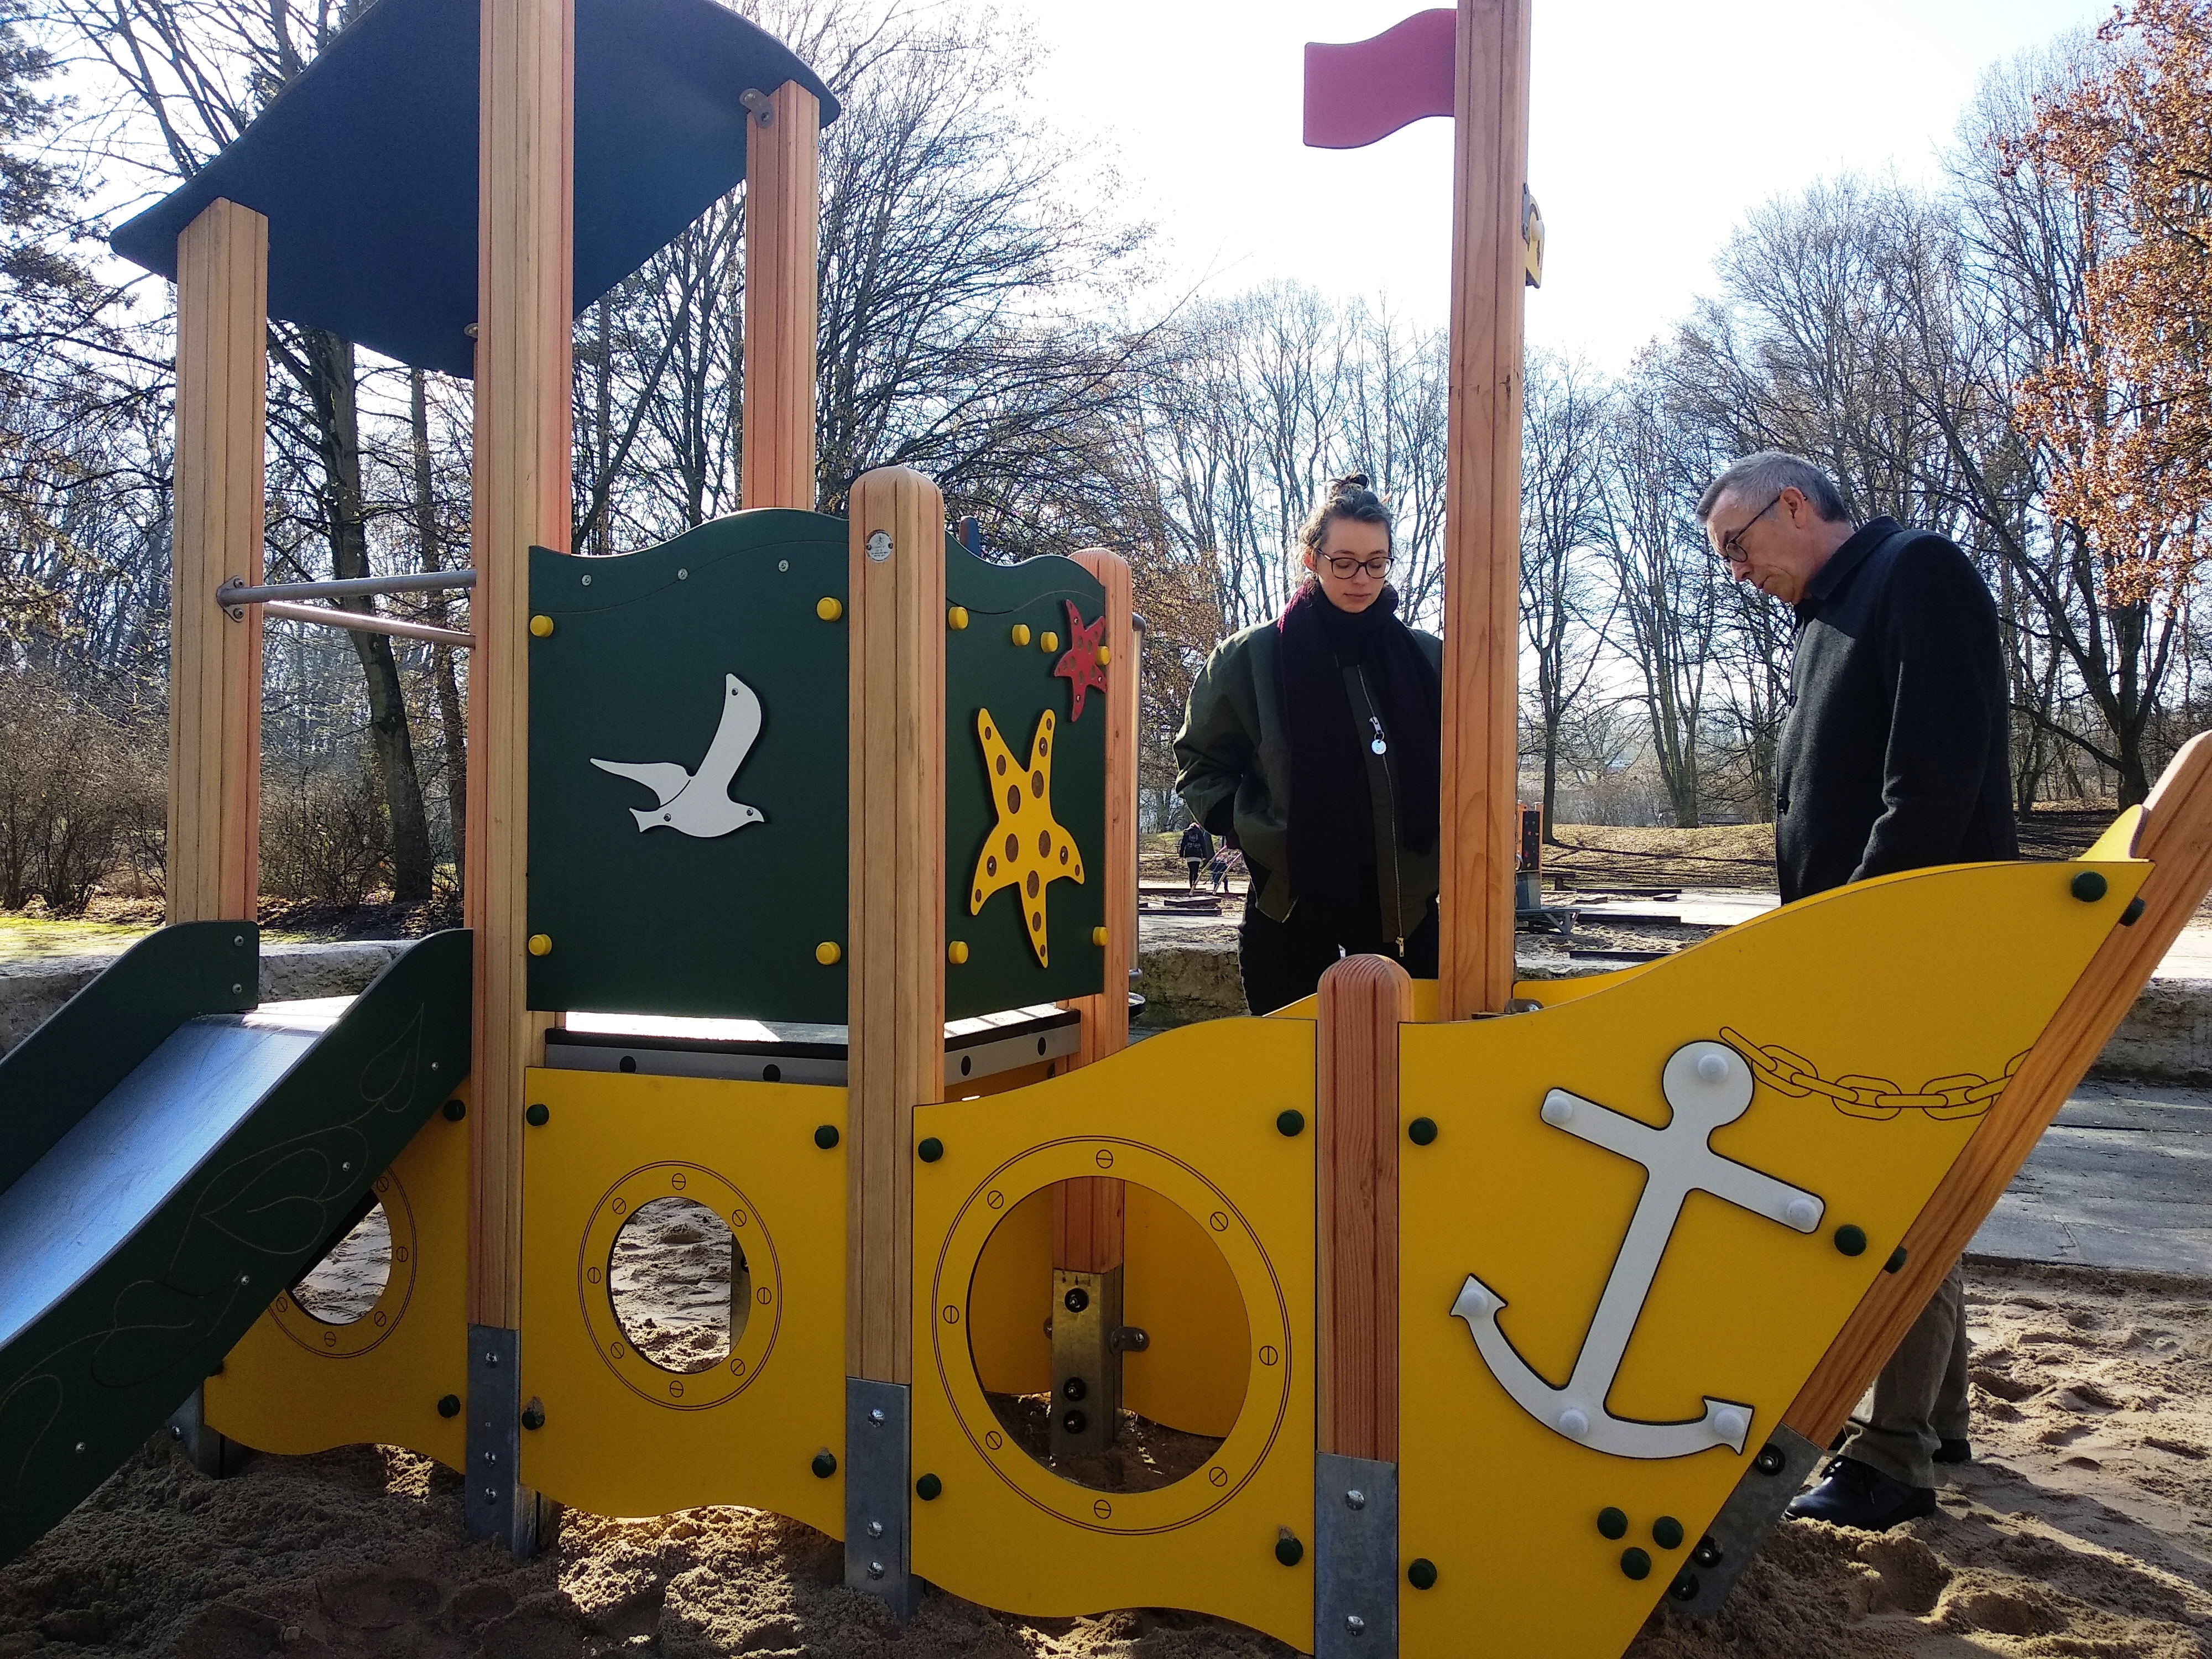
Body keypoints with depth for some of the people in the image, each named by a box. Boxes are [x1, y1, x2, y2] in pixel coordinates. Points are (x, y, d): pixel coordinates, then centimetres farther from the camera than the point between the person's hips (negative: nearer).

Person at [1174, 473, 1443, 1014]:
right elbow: (1199, 761, 8)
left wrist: (1434, 841, 3)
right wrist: (1244, 827, -4)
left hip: (1405, 902, 2)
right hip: (1291, 903, -2)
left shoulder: (1426, 658, 4)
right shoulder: (1251, 656, -2)